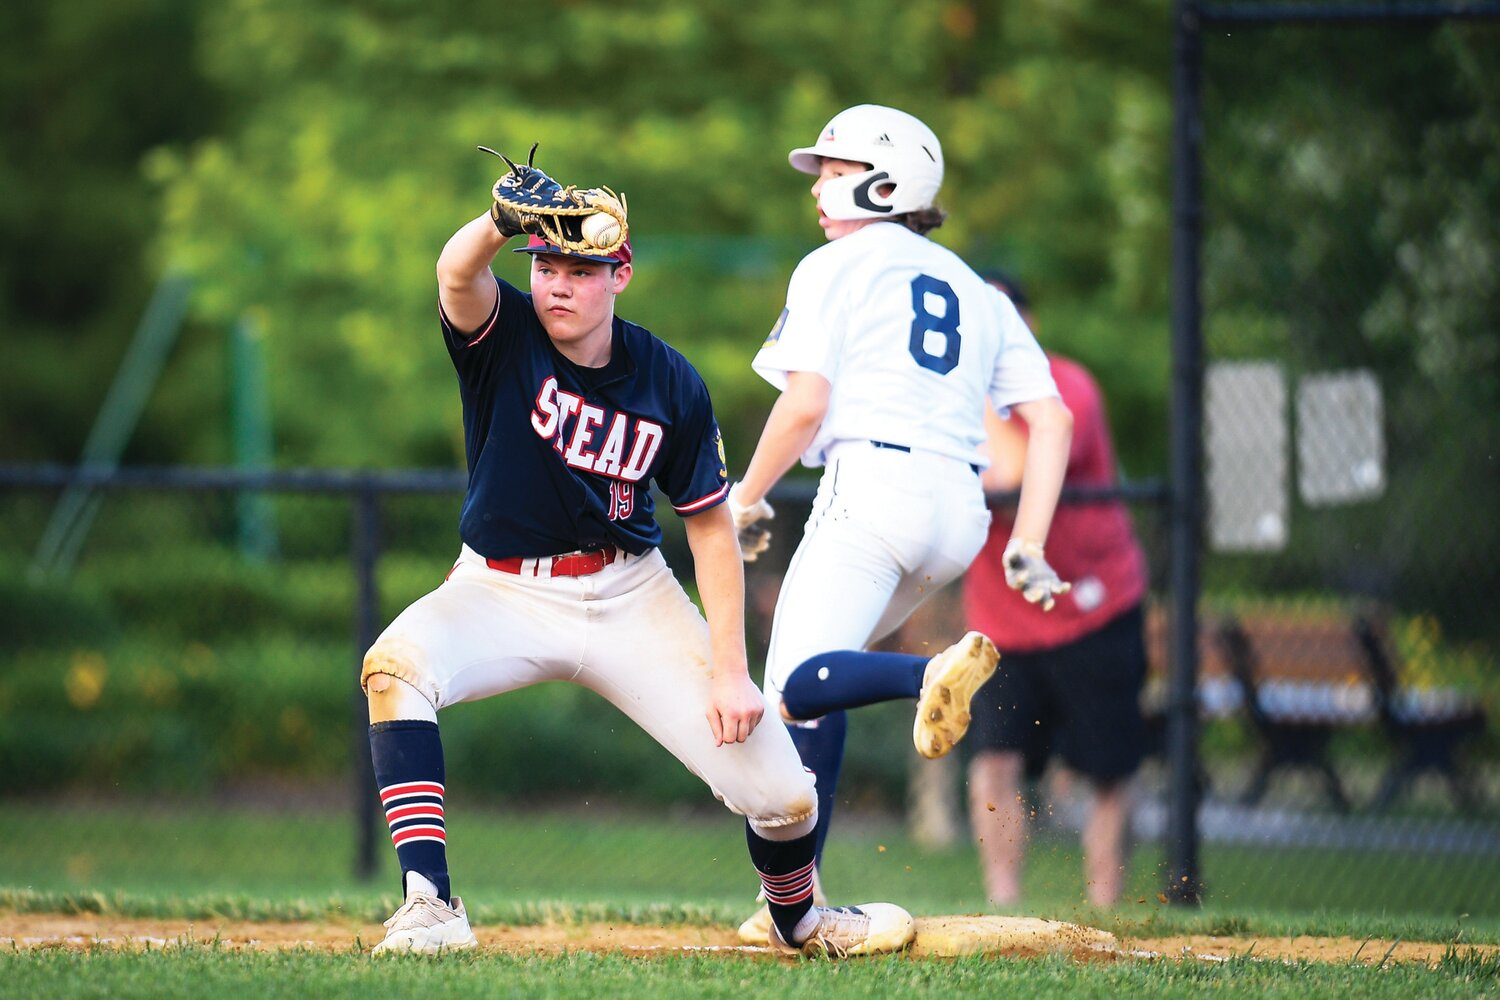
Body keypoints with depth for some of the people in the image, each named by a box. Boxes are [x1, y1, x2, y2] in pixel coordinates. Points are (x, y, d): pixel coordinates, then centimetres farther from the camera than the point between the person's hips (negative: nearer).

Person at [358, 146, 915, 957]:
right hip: (503, 589, -1)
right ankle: (429, 902, -34)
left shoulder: (670, 385, -8)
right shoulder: (504, 335, -12)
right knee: (396, 663, -35)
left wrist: (729, 671, -8)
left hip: (632, 599, 1)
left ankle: (795, 915, 30)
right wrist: (507, 220, -59)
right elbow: (456, 272, -36)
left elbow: (711, 525, -1)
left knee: (780, 794, -6)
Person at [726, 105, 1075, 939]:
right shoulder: (976, 291, 23)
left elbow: (805, 404, -7)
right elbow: (1053, 418, 13)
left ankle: (934, 674, -45)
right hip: (959, 511, 7)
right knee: (809, 683, 19)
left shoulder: (835, 268, 6)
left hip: (872, 481, -7)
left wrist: (747, 498, 7)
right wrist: (1031, 545, 9)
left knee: (799, 686, -16)